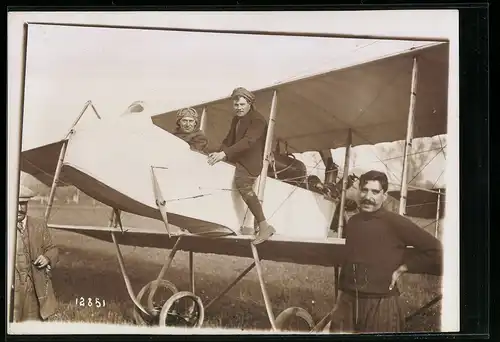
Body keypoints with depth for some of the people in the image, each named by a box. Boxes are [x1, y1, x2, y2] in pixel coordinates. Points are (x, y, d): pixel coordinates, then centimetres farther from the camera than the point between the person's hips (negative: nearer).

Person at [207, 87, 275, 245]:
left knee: (242, 183, -32)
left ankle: (264, 226, -31)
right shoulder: (236, 119, 16)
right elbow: (229, 139, 17)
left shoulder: (258, 120, -13)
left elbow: (247, 141, -27)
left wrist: (224, 153, -36)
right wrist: (219, 153, -3)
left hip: (249, 162, -10)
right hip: (237, 160, 10)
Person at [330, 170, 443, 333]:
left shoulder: (395, 223, -10)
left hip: (381, 305, -4)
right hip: (348, 304, 5)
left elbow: (434, 250, -9)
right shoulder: (352, 222, 7)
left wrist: (401, 268, -9)